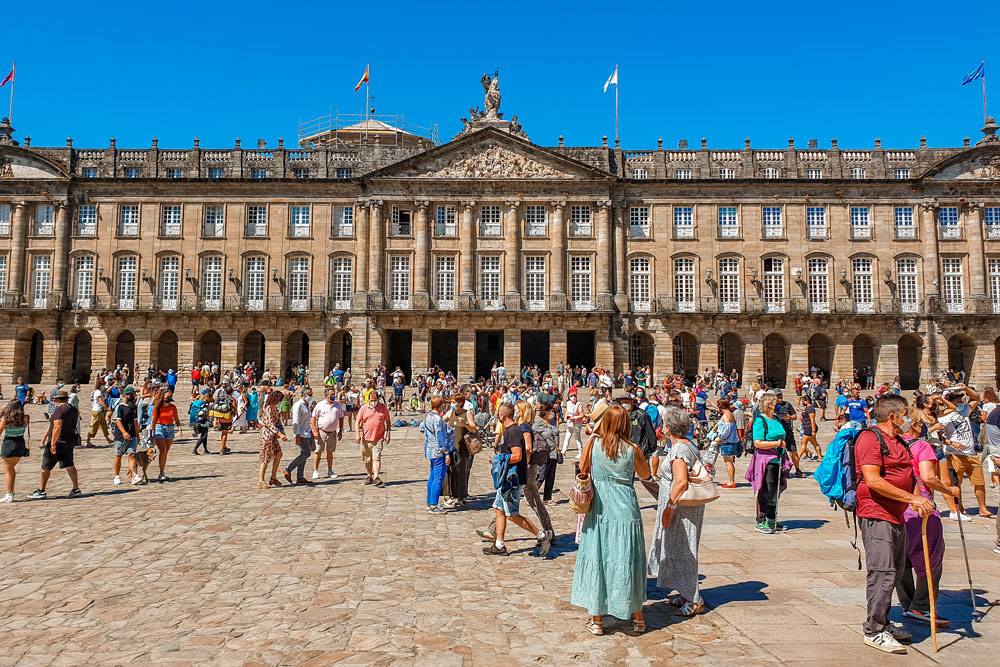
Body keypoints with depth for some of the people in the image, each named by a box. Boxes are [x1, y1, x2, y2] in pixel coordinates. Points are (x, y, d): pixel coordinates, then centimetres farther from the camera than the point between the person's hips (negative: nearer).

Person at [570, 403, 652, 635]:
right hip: (625, 509, 0)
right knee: (627, 560, 11)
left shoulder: (593, 443, -6)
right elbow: (646, 474, 10)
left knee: (596, 559, 8)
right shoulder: (632, 449, -7)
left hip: (599, 509, 0)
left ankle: (596, 619, 15)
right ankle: (637, 617, 25)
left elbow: (583, 469, 9)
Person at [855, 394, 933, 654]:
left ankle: (882, 623, 27)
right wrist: (912, 498, -20)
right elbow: (873, 481, -21)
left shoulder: (899, 442, 19)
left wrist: (920, 501, 5)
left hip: (897, 516, 10)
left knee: (894, 572, 15)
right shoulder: (870, 438, -12)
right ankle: (874, 630, 0)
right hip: (876, 516, -10)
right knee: (883, 572, -9)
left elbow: (908, 477, 24)